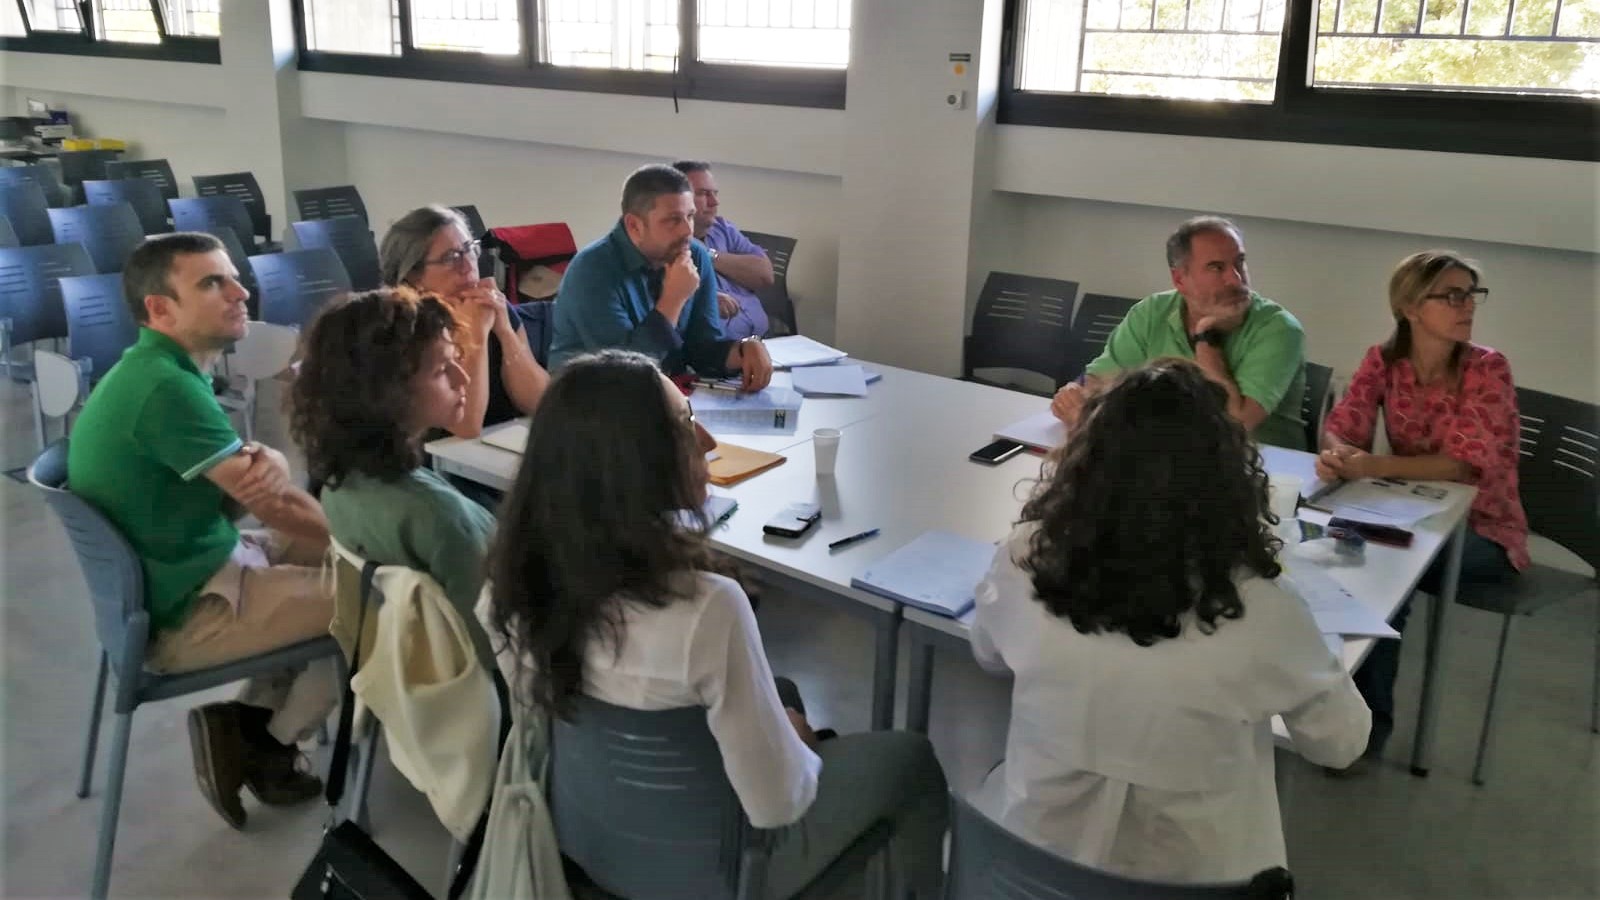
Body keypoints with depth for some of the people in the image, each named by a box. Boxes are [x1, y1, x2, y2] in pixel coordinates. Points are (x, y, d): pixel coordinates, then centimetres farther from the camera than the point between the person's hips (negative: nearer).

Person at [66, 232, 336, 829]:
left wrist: (267, 463, -21)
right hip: (181, 614, -10)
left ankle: (254, 713, 16)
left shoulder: (154, 371, 7)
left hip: (180, 572, 10)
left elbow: (246, 488, 3)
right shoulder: (165, 388, -25)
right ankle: (270, 745, 10)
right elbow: (277, 508, -24)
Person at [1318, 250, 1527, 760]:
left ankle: (1371, 718, -13)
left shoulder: (1487, 368, -15)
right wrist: (1337, 455, -35)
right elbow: (1340, 429, -9)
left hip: (1482, 531, -3)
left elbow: (1466, 464, -24)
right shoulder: (1383, 362, -3)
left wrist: (1374, 466, -37)